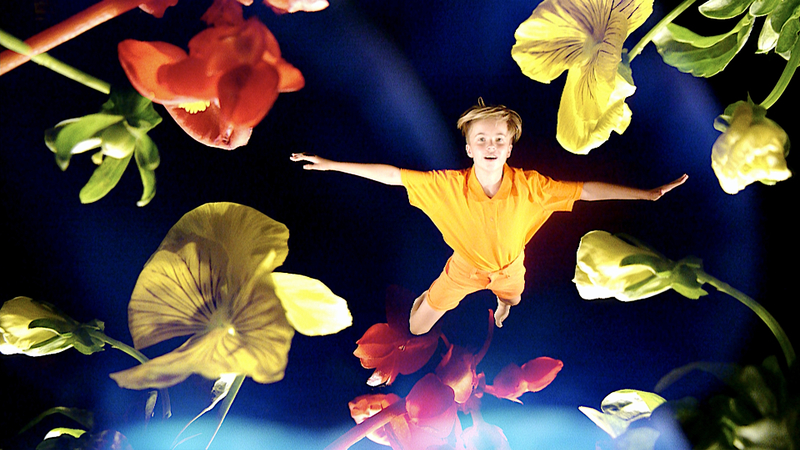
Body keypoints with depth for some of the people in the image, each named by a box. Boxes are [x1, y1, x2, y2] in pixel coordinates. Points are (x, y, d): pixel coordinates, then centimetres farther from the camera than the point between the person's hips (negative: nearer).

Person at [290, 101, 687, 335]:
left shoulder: (529, 186, -31)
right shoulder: (449, 185, -33)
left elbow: (586, 190, -27)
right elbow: (391, 175, -31)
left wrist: (648, 193, -27)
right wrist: (331, 165, -33)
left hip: (509, 265, 1)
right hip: (465, 265, -1)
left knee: (510, 304, 36)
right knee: (416, 329, 9)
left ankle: (501, 302, 73)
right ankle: (426, 297, 45)